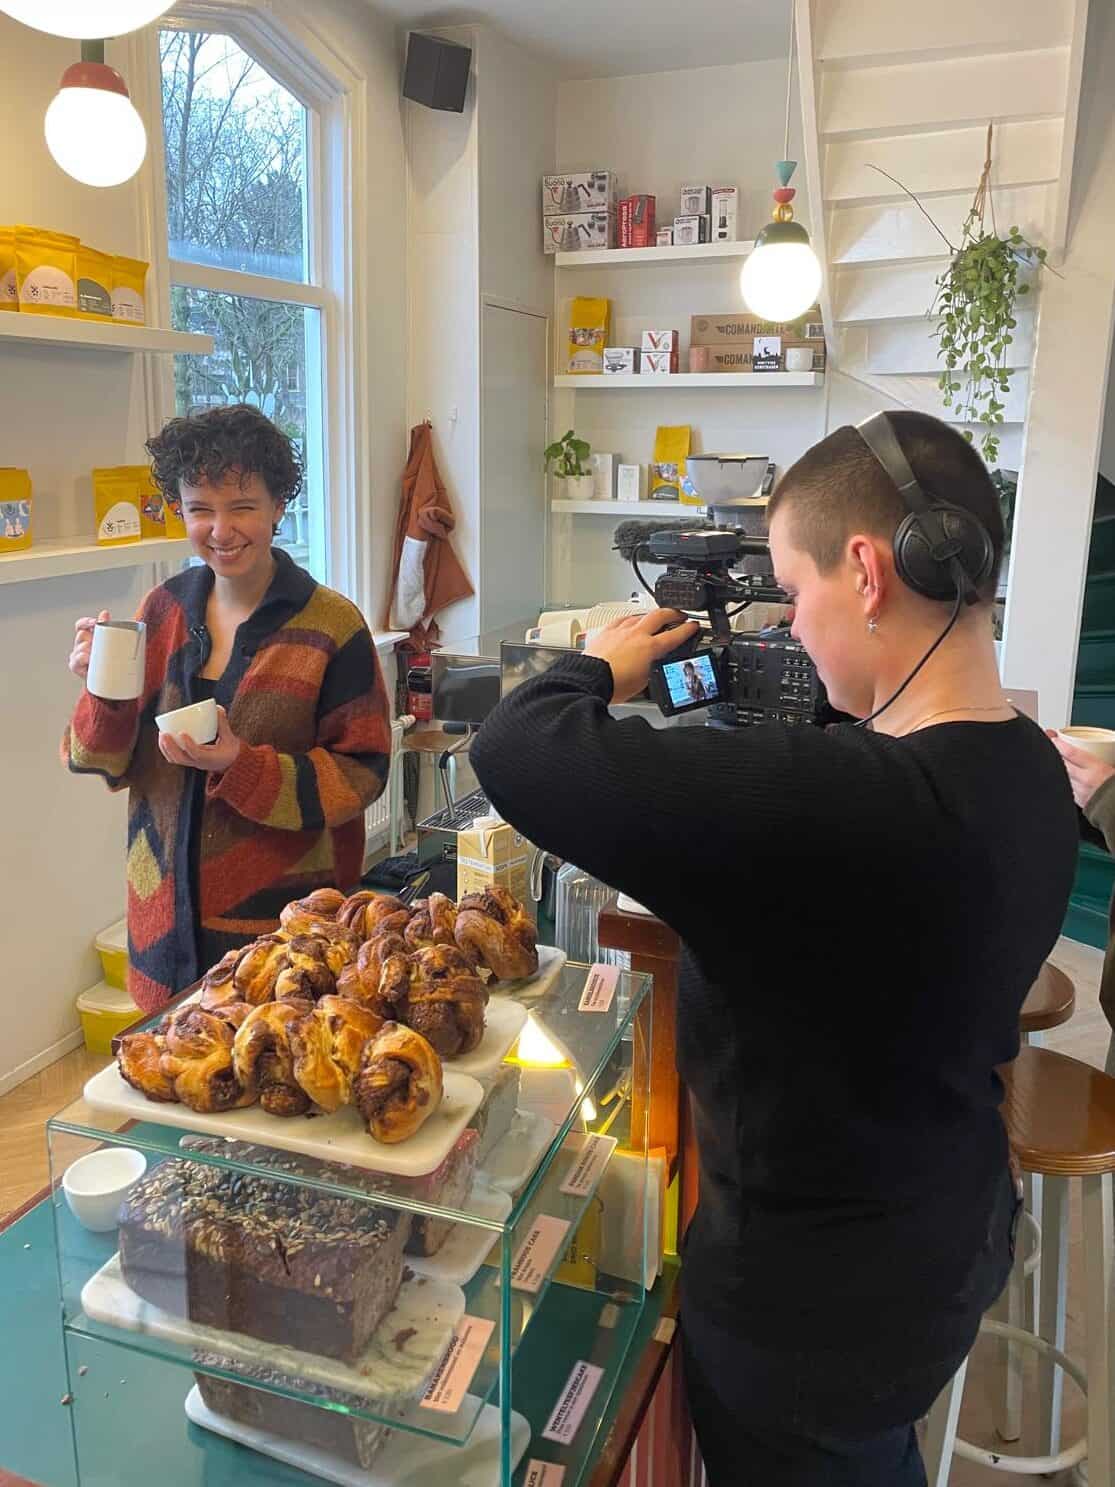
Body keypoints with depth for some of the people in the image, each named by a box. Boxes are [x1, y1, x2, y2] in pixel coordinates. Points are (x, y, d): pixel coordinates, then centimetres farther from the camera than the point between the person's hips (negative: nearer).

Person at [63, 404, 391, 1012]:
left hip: (288, 913, -4)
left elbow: (362, 773, -11)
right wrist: (107, 692, -14)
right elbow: (113, 762, 6)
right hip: (167, 908, 4)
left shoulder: (332, 625, -12)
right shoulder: (165, 609, 2)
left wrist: (243, 767, -24)